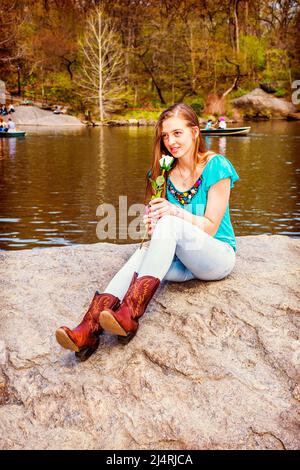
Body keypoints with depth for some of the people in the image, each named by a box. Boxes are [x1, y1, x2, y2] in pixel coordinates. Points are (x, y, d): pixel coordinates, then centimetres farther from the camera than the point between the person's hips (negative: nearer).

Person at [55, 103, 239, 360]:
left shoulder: (216, 166, -9)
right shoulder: (164, 172, 6)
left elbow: (210, 227, -11)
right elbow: (156, 214, 7)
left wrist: (176, 213, -28)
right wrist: (151, 223, -17)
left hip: (218, 255, -4)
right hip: (180, 262, 4)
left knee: (169, 223, -33)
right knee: (146, 250, -30)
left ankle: (130, 313, -45)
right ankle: (90, 327, -48)